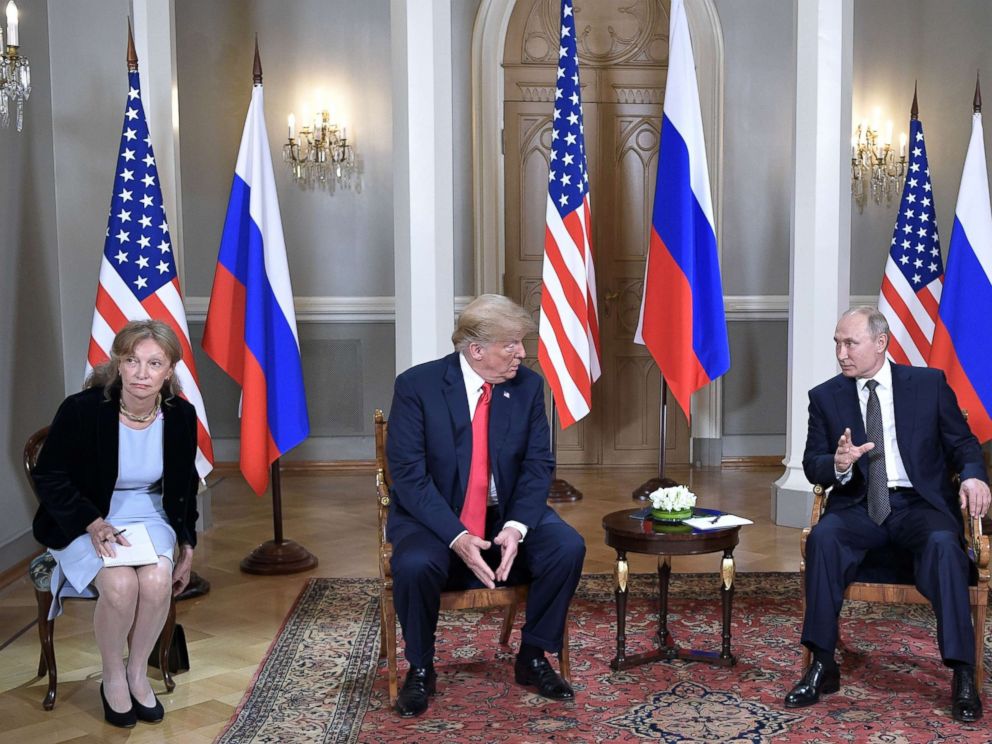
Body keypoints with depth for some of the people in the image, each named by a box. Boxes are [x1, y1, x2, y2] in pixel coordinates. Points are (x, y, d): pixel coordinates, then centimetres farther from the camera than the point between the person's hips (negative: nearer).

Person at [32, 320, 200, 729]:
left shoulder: (181, 415, -7)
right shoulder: (82, 409, -19)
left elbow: (185, 487, 9)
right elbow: (50, 478, -9)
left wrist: (186, 545, 6)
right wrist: (94, 525, -21)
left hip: (149, 514, 3)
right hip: (85, 521, -3)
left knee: (157, 581, -28)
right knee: (120, 584, -30)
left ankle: (138, 673, -1)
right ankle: (112, 677, -2)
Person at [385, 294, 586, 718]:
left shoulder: (528, 385, -4)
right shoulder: (417, 385, -14)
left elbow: (538, 465, -4)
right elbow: (408, 475, -17)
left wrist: (516, 526, -22)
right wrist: (457, 537, -29)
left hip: (506, 513, 3)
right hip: (434, 516, -3)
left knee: (568, 548, -21)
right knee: (414, 566, -33)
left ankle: (533, 657, 2)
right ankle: (420, 669, -4)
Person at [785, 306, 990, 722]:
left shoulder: (929, 383, 5)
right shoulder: (825, 397, 7)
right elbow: (812, 466, 4)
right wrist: (838, 464, -20)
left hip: (921, 504, -1)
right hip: (859, 506, 1)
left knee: (943, 544, -34)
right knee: (823, 536, -31)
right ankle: (822, 666, -23)